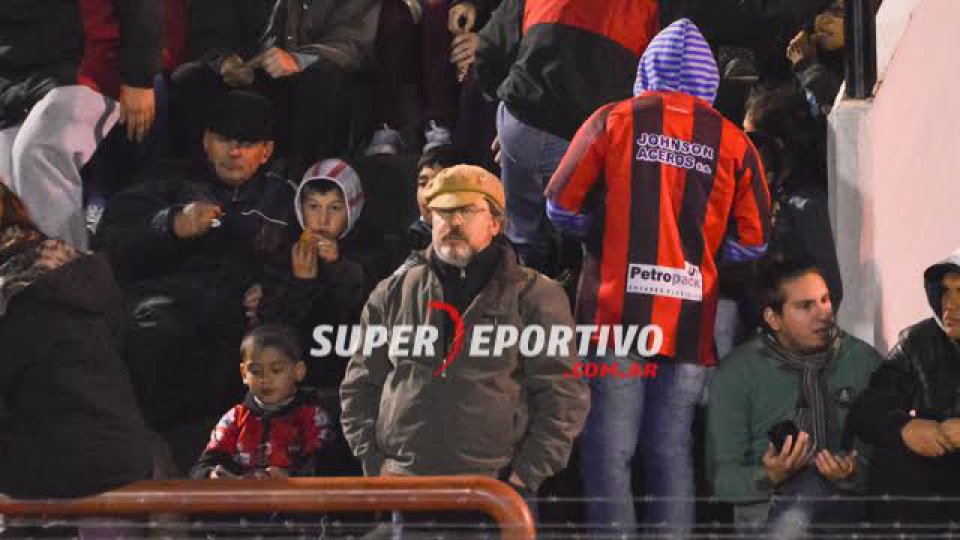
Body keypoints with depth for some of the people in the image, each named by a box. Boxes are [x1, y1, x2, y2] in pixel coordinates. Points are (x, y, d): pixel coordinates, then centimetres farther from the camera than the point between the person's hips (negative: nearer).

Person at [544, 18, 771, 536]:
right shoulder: (733, 142, 4)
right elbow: (751, 242, 6)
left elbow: (562, 207, 5)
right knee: (673, 454, 7)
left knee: (609, 453, 0)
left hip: (616, 312, -2)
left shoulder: (613, 121, 1)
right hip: (691, 323, 2)